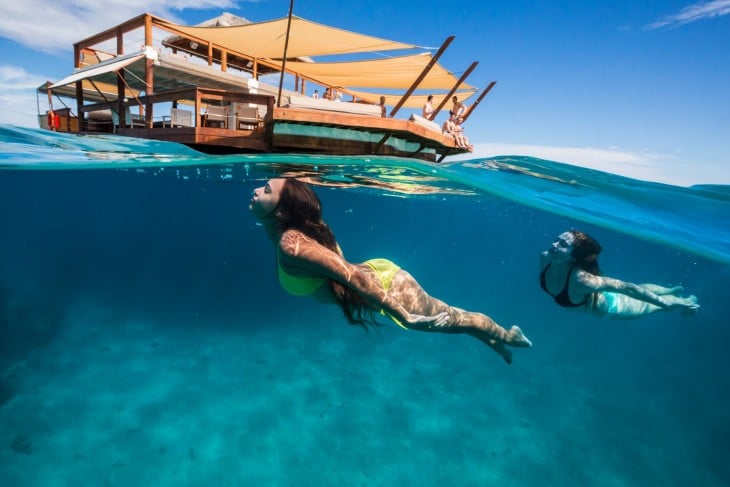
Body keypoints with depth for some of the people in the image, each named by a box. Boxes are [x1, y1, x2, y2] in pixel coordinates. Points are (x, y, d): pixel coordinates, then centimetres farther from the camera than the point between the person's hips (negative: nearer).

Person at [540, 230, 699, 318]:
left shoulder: (582, 280, -47)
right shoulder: (544, 258, -32)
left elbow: (628, 288, -37)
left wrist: (666, 304, -28)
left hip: (606, 307, -5)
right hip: (593, 293, 5)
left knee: (651, 304, 27)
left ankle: (684, 301, 55)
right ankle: (673, 290, 61)